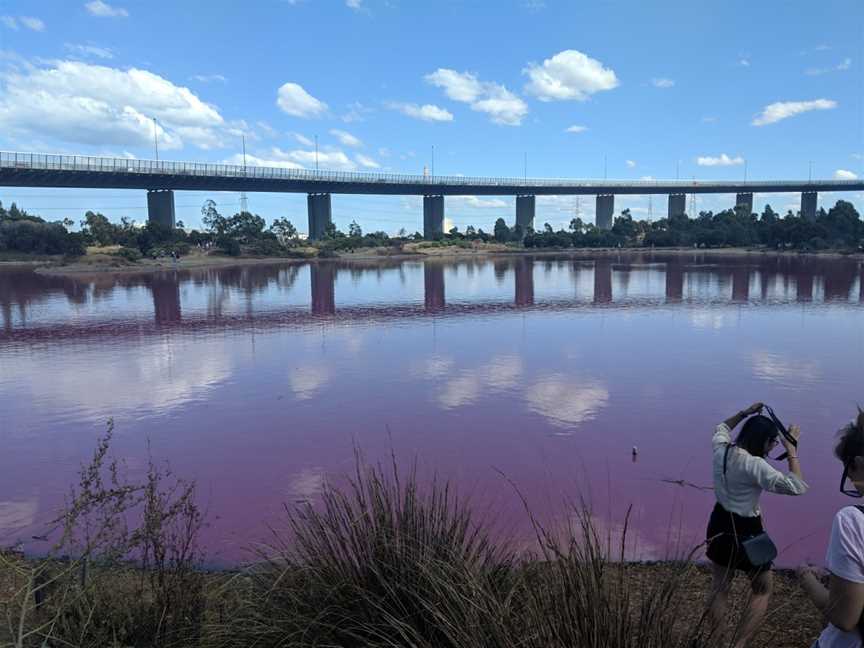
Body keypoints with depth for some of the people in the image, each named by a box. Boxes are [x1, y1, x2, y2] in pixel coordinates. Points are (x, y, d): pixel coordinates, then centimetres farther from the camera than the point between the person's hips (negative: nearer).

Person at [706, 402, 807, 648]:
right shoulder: (754, 465, -26)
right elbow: (797, 487, -26)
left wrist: (744, 413, 13)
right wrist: (791, 448, -20)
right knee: (763, 590, 16)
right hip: (745, 531, -7)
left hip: (719, 526, 7)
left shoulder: (721, 450, -4)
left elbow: (721, 429, 21)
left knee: (719, 589, 18)